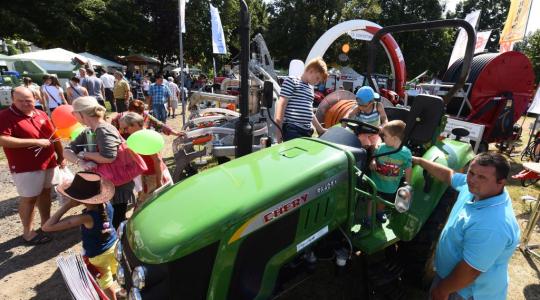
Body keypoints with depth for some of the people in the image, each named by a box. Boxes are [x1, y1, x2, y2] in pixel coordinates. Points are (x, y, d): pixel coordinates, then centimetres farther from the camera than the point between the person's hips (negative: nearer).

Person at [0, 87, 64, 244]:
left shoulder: (41, 114, 8)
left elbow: (54, 136, 15)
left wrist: (60, 156, 13)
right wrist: (35, 142, -23)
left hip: (48, 162, 6)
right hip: (25, 167, -6)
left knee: (45, 192, 17)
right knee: (29, 198, 3)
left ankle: (46, 222, 33)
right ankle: (28, 232, 17)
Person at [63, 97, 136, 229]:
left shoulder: (104, 130, -22)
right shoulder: (87, 132, 6)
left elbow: (108, 157, -36)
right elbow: (67, 151, -1)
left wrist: (84, 155, -18)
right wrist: (80, 162, -23)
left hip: (118, 185, -9)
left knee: (116, 224, 4)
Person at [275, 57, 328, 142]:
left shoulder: (310, 88, 21)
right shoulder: (291, 81, -2)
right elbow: (281, 104, -8)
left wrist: (320, 129, 31)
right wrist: (279, 130, -13)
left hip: (307, 131, 8)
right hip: (292, 129, -8)